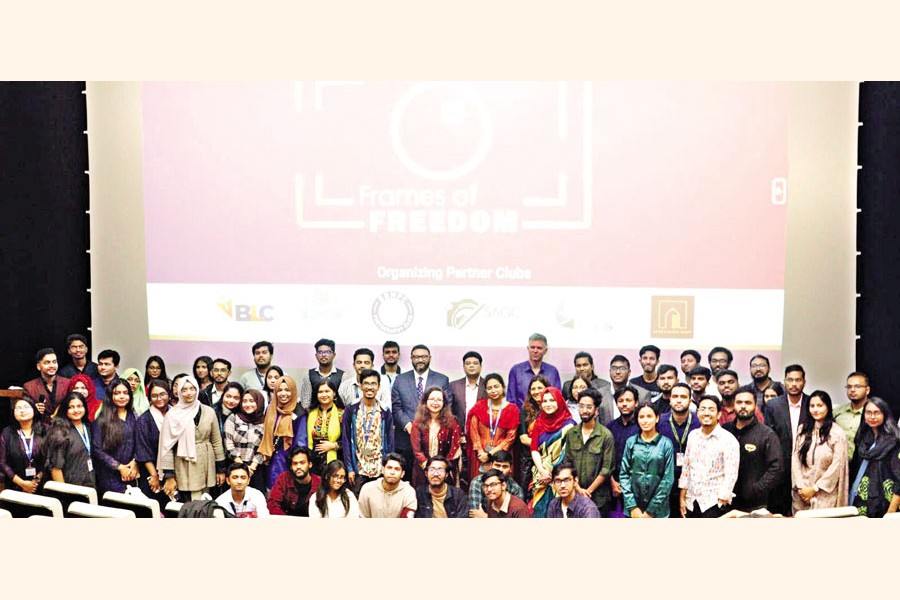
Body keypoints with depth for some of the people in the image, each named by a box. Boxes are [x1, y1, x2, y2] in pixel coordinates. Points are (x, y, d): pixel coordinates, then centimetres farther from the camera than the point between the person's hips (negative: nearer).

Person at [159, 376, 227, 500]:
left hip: (206, 467, 3)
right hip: (185, 469, -2)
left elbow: (217, 441, 10)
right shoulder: (172, 414, -3)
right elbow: (167, 447, -4)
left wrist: (221, 469, 7)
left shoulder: (209, 412, 5)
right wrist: (169, 476, -9)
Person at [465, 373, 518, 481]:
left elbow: (510, 437, -3)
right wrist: (480, 452, -10)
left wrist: (491, 454, -9)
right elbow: (473, 430, 2)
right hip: (481, 454, 1)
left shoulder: (512, 409, 1)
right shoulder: (480, 406, 7)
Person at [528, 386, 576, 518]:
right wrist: (542, 471, -8)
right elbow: (534, 450, 6)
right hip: (541, 476, 4)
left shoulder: (568, 424, -2)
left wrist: (551, 473, -12)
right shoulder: (539, 423, 11)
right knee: (540, 509, -1)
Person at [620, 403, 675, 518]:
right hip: (633, 509, 1)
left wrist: (651, 511, -7)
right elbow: (623, 474, 3)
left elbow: (668, 479, -3)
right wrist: (632, 506, -6)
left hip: (657, 510, -1)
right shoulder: (631, 442, 4)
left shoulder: (666, 444, -1)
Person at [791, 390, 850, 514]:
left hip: (825, 495, -3)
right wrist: (800, 487, -6)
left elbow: (836, 466, -6)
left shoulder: (837, 433, -3)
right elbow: (795, 459, 4)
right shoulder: (802, 430, 8)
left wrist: (815, 488, -7)